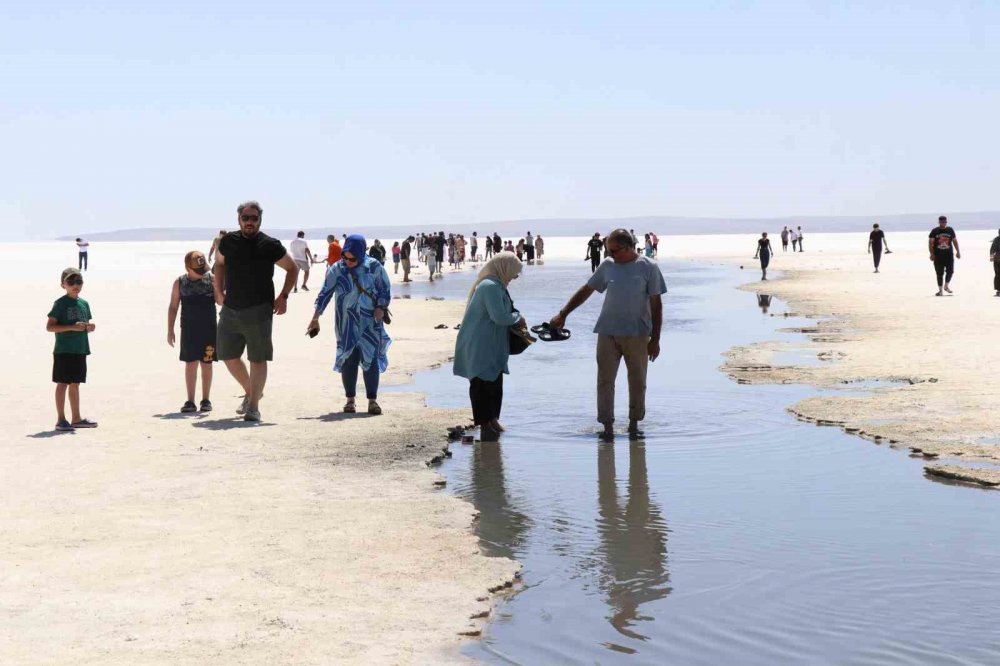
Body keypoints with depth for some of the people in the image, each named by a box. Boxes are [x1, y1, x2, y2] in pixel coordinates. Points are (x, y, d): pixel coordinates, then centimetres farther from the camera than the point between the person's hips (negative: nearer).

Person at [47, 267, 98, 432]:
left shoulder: (84, 304, 11)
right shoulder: (61, 303, -8)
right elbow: (49, 326, -12)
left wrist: (90, 327, -3)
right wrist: (72, 327, -21)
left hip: (80, 350, 6)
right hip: (63, 350, -6)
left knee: (75, 384, 13)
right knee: (62, 384, -3)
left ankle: (76, 418, 19)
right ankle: (61, 420, 1)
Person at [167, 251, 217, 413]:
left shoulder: (211, 279, -3)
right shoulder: (180, 283, 0)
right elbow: (173, 307, 5)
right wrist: (170, 330, 3)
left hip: (208, 328, 0)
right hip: (188, 330, 0)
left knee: (206, 363, 5)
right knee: (190, 363, 1)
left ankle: (206, 400, 14)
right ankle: (190, 401, 6)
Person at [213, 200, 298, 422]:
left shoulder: (269, 245, -4)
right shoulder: (229, 241, 6)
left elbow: (292, 269, 7)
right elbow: (219, 263, 26)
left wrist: (283, 296, -1)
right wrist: (219, 291, 15)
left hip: (258, 310, -4)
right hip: (230, 310, 4)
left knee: (258, 359, -4)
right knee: (228, 356, 9)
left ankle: (254, 407, 1)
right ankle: (250, 391, 31)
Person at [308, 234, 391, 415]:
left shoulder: (374, 267, -5)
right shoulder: (336, 269, -2)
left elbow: (385, 290, 2)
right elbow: (325, 294, 1)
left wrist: (381, 307, -13)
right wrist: (315, 318, -1)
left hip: (370, 322, -1)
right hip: (346, 324, 1)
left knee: (371, 359, -5)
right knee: (348, 360, 2)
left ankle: (372, 400, 1)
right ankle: (350, 400, 12)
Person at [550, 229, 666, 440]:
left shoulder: (648, 268, -4)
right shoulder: (607, 266, 5)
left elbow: (656, 304, -3)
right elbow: (585, 291, 12)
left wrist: (655, 339, -6)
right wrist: (562, 314, 8)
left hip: (637, 335, -2)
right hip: (608, 333, 2)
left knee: (637, 381, 7)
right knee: (605, 380, 0)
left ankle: (634, 423, 21)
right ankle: (607, 425, 7)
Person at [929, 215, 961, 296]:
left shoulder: (950, 230, 8)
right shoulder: (934, 231, 0)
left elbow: (955, 241, 15)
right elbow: (930, 243, -1)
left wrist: (958, 251, 11)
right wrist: (932, 254, -8)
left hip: (949, 254, 2)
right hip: (938, 255, -2)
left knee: (950, 271, -6)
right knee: (939, 273, 1)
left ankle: (946, 286, 17)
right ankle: (940, 290, 9)